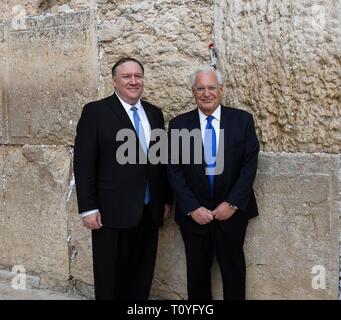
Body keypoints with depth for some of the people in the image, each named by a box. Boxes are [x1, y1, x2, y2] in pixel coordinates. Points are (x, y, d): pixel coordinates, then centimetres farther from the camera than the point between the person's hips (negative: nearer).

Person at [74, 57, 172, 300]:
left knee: (141, 277, 12)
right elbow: (83, 164, -8)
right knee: (110, 278, 7)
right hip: (112, 211, -4)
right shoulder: (95, 111, -4)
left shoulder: (154, 113, 12)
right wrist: (88, 208, -12)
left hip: (149, 212, 5)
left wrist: (167, 199, 13)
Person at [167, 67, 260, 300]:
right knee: (197, 271, 13)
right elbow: (174, 170, -3)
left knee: (233, 268, 13)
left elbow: (250, 164, -5)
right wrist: (192, 208, -11)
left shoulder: (242, 120, -1)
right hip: (193, 214, 1)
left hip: (232, 211, 0)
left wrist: (232, 203, -12)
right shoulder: (179, 124, 0)